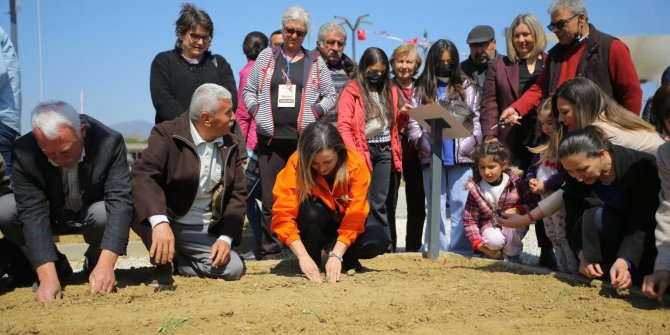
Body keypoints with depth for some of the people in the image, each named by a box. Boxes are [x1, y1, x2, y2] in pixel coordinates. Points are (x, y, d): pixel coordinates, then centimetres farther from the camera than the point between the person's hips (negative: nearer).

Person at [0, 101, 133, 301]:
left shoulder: (110, 142, -29)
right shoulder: (24, 152, -26)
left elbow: (119, 202, -34)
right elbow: (33, 212, -30)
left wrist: (105, 264, -45)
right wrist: (47, 277, -40)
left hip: (94, 215, -2)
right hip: (53, 216, 2)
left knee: (107, 213, -36)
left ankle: (94, 264, -2)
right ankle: (57, 268, -1)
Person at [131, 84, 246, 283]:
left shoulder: (231, 145, 3)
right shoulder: (166, 134, -13)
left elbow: (238, 194, 3)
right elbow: (143, 176, -29)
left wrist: (226, 238, -11)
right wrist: (160, 222, -45)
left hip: (201, 233, 4)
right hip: (165, 222, -4)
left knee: (234, 269, -15)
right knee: (137, 206, -34)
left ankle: (176, 262, 11)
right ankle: (163, 263, -10)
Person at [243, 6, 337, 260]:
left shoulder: (315, 61, 12)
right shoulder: (266, 57, 13)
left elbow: (330, 95, 14)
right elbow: (248, 90, 16)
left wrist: (315, 112, -3)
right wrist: (257, 112, -1)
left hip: (304, 140, -1)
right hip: (271, 139, 1)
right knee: (270, 199, 2)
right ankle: (270, 252, 10)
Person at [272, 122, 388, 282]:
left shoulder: (356, 163, -23)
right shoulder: (296, 164, -24)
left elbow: (355, 214, -25)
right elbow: (283, 214, -29)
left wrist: (336, 255, -33)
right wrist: (303, 256, -38)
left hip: (344, 228, 1)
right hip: (314, 230, -1)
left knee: (380, 239, -26)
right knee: (311, 210, -33)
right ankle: (313, 256, -9)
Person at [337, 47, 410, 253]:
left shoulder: (389, 90, 15)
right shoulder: (351, 91, -2)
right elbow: (343, 126, -10)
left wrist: (402, 114, 0)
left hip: (384, 151, 4)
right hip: (362, 152, -4)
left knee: (379, 202, 8)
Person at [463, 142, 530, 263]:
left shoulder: (515, 182, -10)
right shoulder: (475, 188, -10)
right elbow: (469, 219, -7)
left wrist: (518, 210, -22)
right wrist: (477, 243, -17)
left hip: (514, 227, 1)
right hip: (489, 225, -1)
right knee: (493, 240, -33)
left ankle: (512, 255, -6)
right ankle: (495, 255, 6)